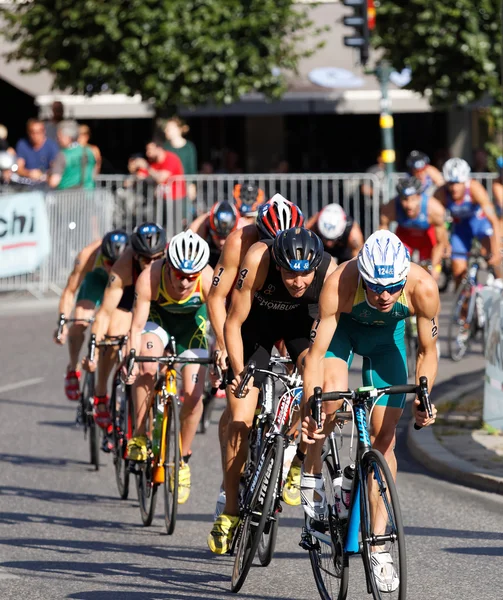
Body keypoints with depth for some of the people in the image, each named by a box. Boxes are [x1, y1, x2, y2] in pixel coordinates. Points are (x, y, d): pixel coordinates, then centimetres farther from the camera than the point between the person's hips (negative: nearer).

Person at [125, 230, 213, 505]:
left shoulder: (209, 280, -35)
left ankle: (183, 459, 13)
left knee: (192, 394, -9)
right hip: (158, 317, -1)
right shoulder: (150, 278, -36)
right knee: (147, 366, -31)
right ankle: (139, 436, -14)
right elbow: (137, 326, -34)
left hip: (192, 320, 1)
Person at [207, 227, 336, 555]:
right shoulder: (259, 260, -36)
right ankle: (230, 512, 5)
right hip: (256, 322, -1)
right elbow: (233, 323, -25)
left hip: (298, 320, 1)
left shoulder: (330, 272, -32)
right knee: (241, 420, -9)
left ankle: (299, 461, -5)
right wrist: (239, 373, -32)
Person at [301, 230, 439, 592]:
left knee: (384, 433, -5)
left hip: (388, 335, 2)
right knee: (332, 394, -33)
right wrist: (309, 409, -44)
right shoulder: (340, 284, -39)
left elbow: (428, 351, -17)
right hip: (343, 327, -2)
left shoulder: (423, 288, -34)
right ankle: (312, 472, -5)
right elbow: (316, 352, -33)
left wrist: (421, 399, -30)